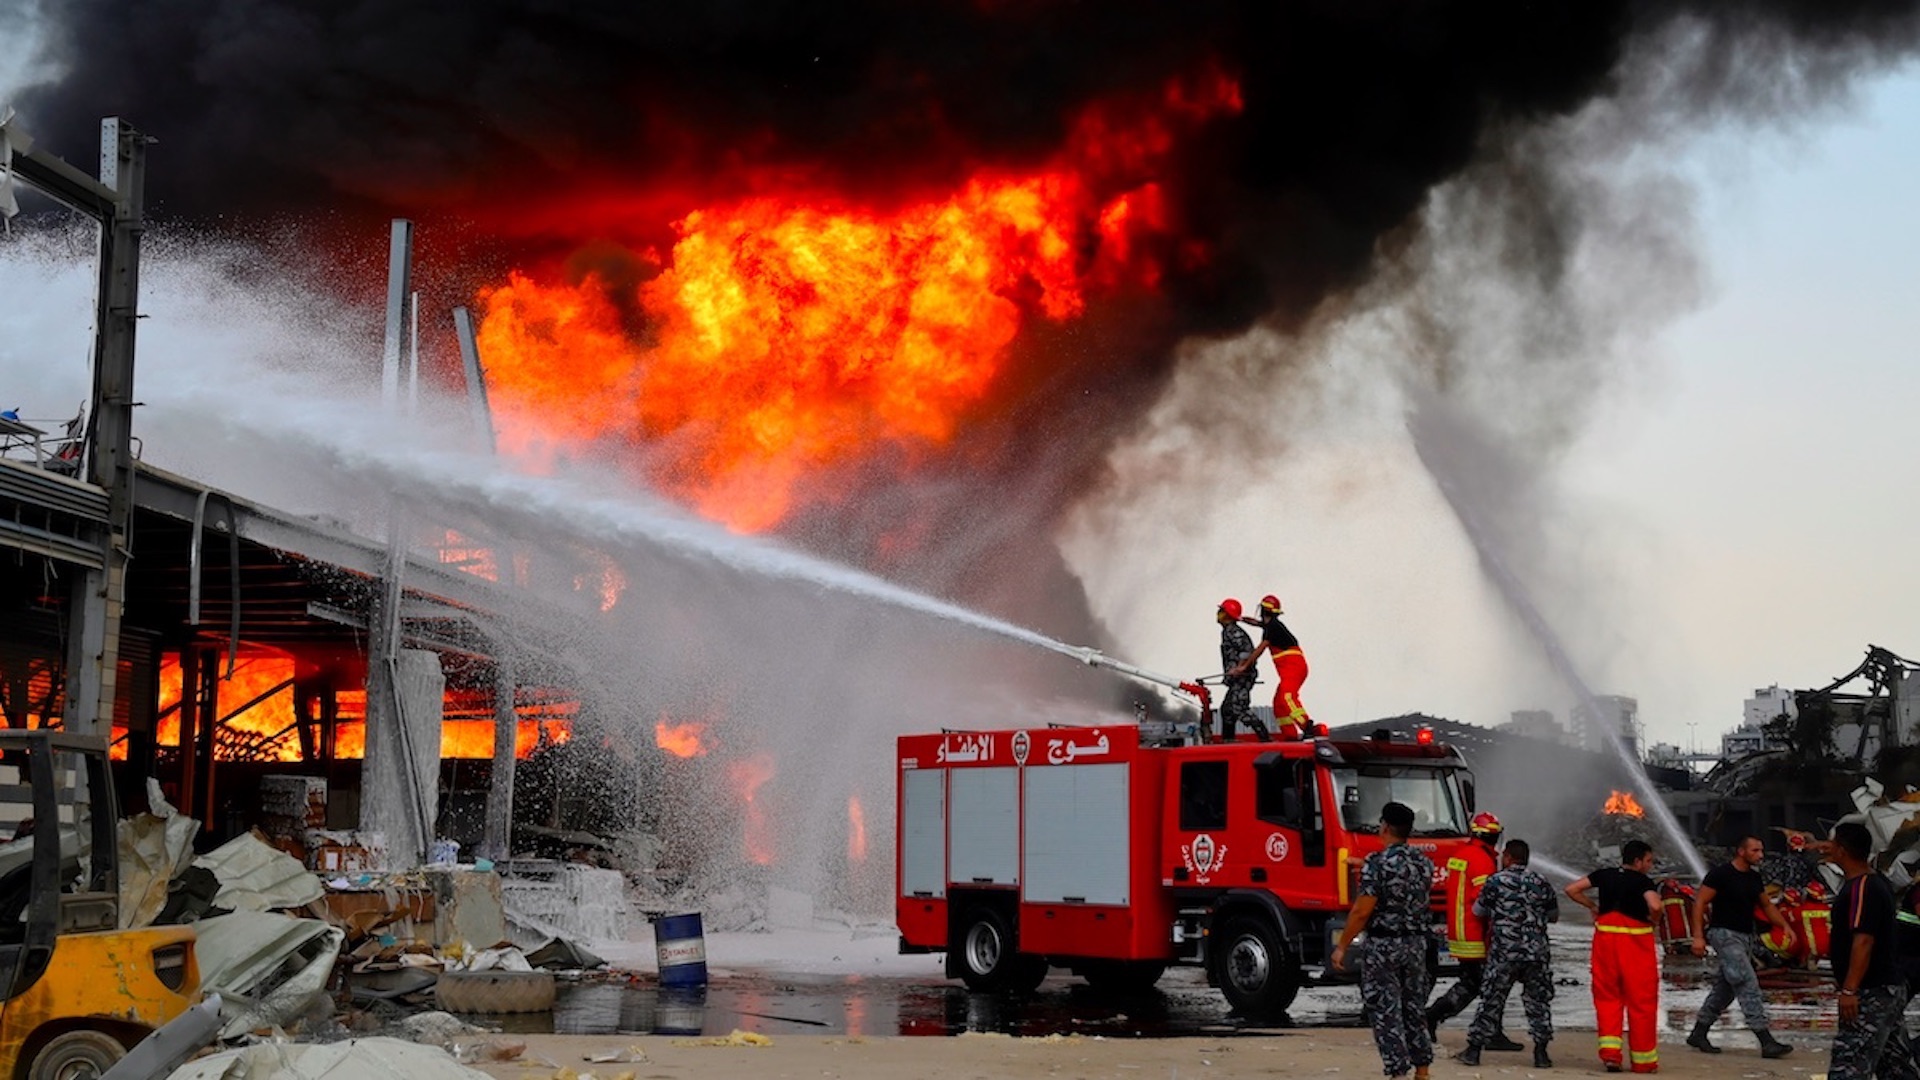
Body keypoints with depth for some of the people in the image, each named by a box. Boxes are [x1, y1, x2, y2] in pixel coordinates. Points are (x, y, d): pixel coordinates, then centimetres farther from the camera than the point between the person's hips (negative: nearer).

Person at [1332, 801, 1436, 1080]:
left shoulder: (1377, 863, -14)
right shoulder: (1424, 863, 5)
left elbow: (1362, 911, -17)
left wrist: (1342, 946, -8)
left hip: (1384, 945, -6)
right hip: (1417, 943, 6)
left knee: (1386, 1014, -1)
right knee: (1414, 1010, 16)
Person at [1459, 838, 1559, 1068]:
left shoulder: (1496, 881, -3)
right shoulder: (1541, 883, 5)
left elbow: (1479, 910, 7)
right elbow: (1554, 916, 14)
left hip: (1503, 953, -2)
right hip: (1537, 952, 2)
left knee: (1491, 1000, 4)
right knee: (1538, 1002, 9)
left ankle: (1474, 1049, 7)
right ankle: (1540, 1053, 6)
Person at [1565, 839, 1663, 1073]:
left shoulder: (1604, 875, 6)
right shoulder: (1643, 882, -8)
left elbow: (1572, 890, 5)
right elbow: (1655, 905, -25)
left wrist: (1592, 906, 14)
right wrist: (1651, 919, -5)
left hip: (1606, 937, 4)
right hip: (1636, 941, -4)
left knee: (1607, 997, 11)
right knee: (1641, 1001, 6)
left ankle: (1609, 1050, -2)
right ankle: (1643, 1059, 12)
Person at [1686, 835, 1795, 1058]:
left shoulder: (1754, 878, 12)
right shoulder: (1720, 874, -12)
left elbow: (1767, 905, 22)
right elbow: (1700, 903, -12)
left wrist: (1785, 926, 6)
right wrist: (1698, 936, -19)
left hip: (1745, 937, 9)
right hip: (1725, 934, -9)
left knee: (1724, 988, 12)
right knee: (1748, 985, -15)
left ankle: (1698, 1034, 22)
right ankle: (1766, 1041, -19)